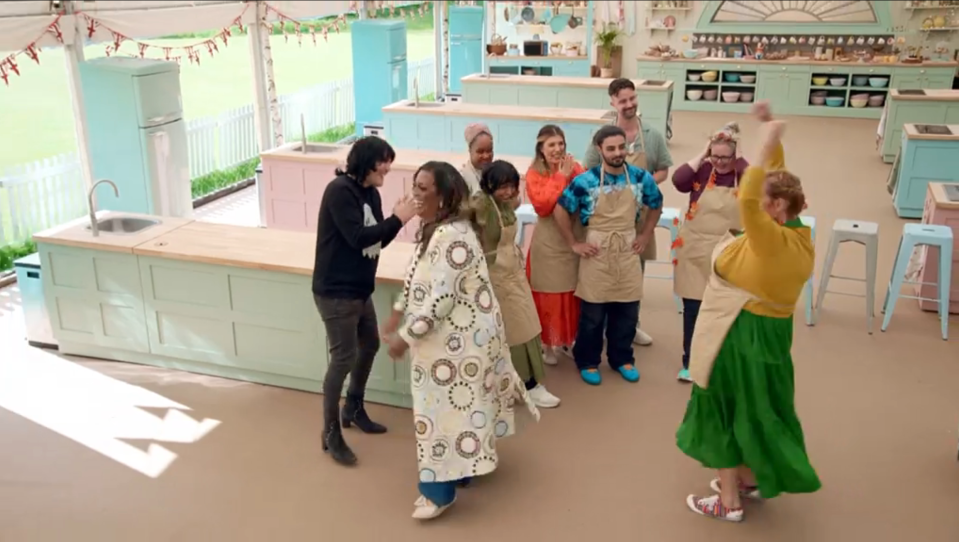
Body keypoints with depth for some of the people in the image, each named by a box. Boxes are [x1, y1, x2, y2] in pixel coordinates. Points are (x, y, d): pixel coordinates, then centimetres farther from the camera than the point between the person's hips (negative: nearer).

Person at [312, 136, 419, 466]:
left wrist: (399, 218, -9)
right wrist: (397, 219, -21)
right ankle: (331, 434, 9)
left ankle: (354, 409, 41)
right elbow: (357, 238, -25)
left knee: (369, 346, 21)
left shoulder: (371, 193, 8)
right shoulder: (339, 190, -18)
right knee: (343, 358, -5)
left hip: (360, 288, 9)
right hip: (335, 291, -9)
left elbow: (378, 240, 8)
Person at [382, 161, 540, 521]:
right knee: (456, 403, 20)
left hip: (459, 335, -10)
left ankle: (440, 490, 9)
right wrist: (398, 312, 15)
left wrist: (406, 335, -23)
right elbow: (418, 278, 18)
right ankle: (462, 467, 36)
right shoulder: (432, 227, 8)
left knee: (447, 407, -2)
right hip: (448, 331, 10)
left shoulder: (452, 236, -26)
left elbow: (441, 297, -28)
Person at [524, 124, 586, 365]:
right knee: (549, 297, 3)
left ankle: (567, 341, 28)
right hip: (548, 243, -3)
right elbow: (542, 206, -19)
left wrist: (574, 176, -17)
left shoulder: (575, 167, 3)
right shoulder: (534, 174, -6)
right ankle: (548, 344, 19)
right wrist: (561, 176, -18)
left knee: (573, 295, 11)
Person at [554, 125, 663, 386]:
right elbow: (560, 210, -5)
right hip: (596, 252, -3)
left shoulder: (641, 178, -1)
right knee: (592, 313, 6)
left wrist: (645, 235, 9)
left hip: (628, 252, 3)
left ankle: (622, 359, 31)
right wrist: (574, 244, -5)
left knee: (627, 311, 12)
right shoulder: (585, 180, -11)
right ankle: (587, 362, 23)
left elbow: (656, 205, 16)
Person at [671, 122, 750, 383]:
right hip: (695, 252, 0)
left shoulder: (744, 175, -3)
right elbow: (678, 181, -20)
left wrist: (739, 158, -15)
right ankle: (690, 361, 23)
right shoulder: (702, 171, -2)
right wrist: (702, 155, -14)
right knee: (692, 308, 8)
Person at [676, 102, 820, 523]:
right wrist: (773, 138, 0)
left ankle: (729, 501, 17)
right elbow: (776, 182, 5)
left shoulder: (771, 239, -27)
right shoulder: (797, 233, -2)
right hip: (769, 331, 9)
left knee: (725, 410, 5)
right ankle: (751, 480, 38)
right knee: (751, 406, 23)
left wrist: (768, 147, -40)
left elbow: (747, 200, -43)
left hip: (740, 335, -9)